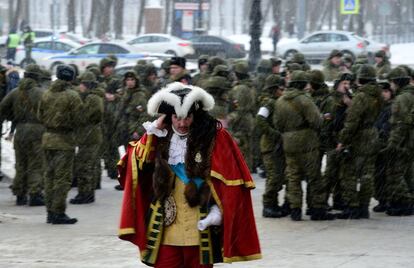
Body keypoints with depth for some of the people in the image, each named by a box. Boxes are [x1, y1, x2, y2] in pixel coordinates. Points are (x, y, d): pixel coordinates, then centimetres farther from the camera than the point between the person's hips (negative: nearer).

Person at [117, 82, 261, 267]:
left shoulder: (214, 136, -6)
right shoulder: (161, 136, 6)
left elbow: (228, 177, -5)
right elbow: (135, 161, -4)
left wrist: (218, 211, -11)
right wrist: (152, 132, -9)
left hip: (199, 224, -3)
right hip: (167, 224, 3)